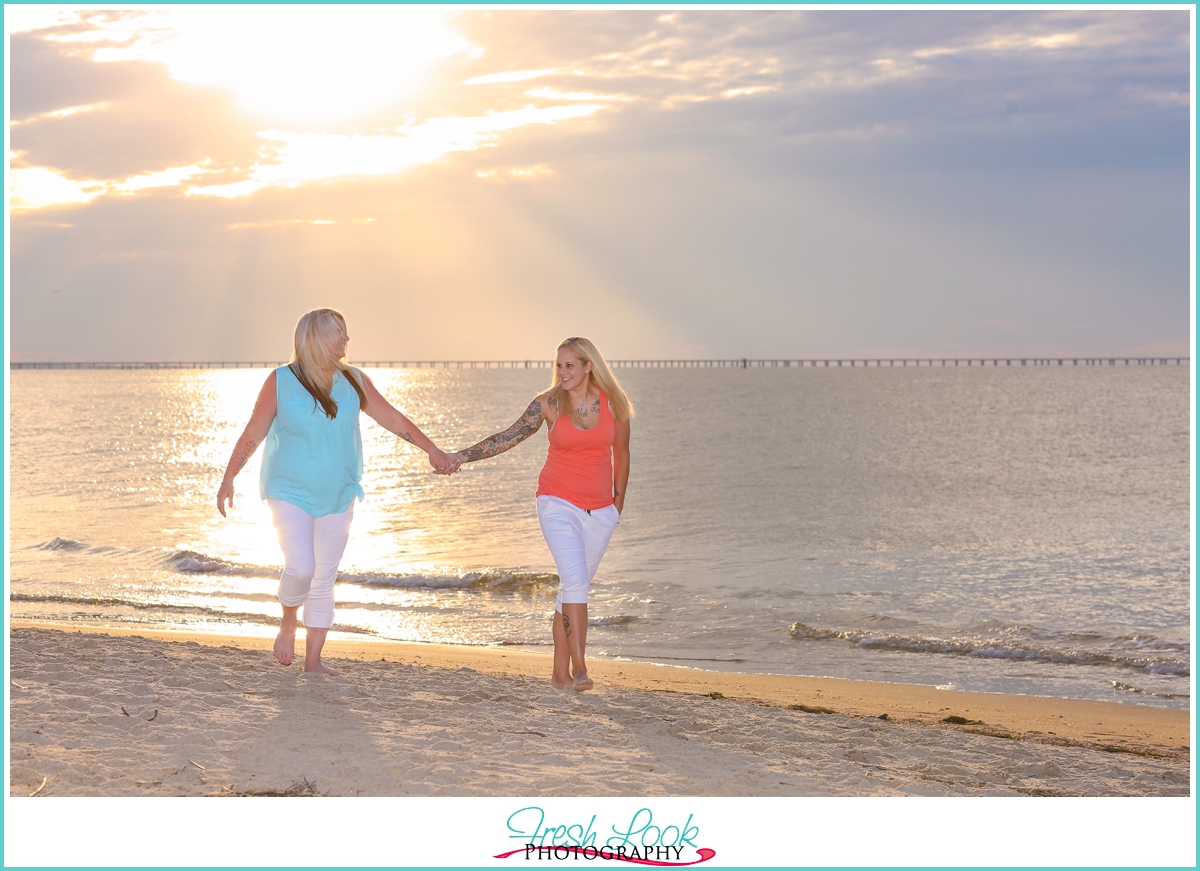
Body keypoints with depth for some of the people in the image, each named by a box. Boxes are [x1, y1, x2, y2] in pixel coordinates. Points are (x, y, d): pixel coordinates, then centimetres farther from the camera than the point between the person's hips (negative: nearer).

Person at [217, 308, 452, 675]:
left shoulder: (354, 382, 2)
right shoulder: (281, 381, -8)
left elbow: (391, 418, 9)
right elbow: (253, 433, -3)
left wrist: (431, 449, 6)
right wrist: (228, 478, -4)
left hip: (337, 496, 4)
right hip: (290, 493, -4)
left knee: (325, 578, 5)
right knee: (300, 568, -18)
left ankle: (313, 659, 14)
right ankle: (288, 622, 13)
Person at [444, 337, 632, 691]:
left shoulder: (613, 402, -2)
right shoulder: (549, 403, -5)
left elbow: (621, 454, 11)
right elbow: (509, 437, -2)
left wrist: (618, 499, 17)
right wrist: (464, 456, -9)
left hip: (599, 509, 2)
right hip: (558, 502, -2)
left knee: (575, 586, 6)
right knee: (575, 579, -19)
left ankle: (560, 671, 12)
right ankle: (579, 667, -19)